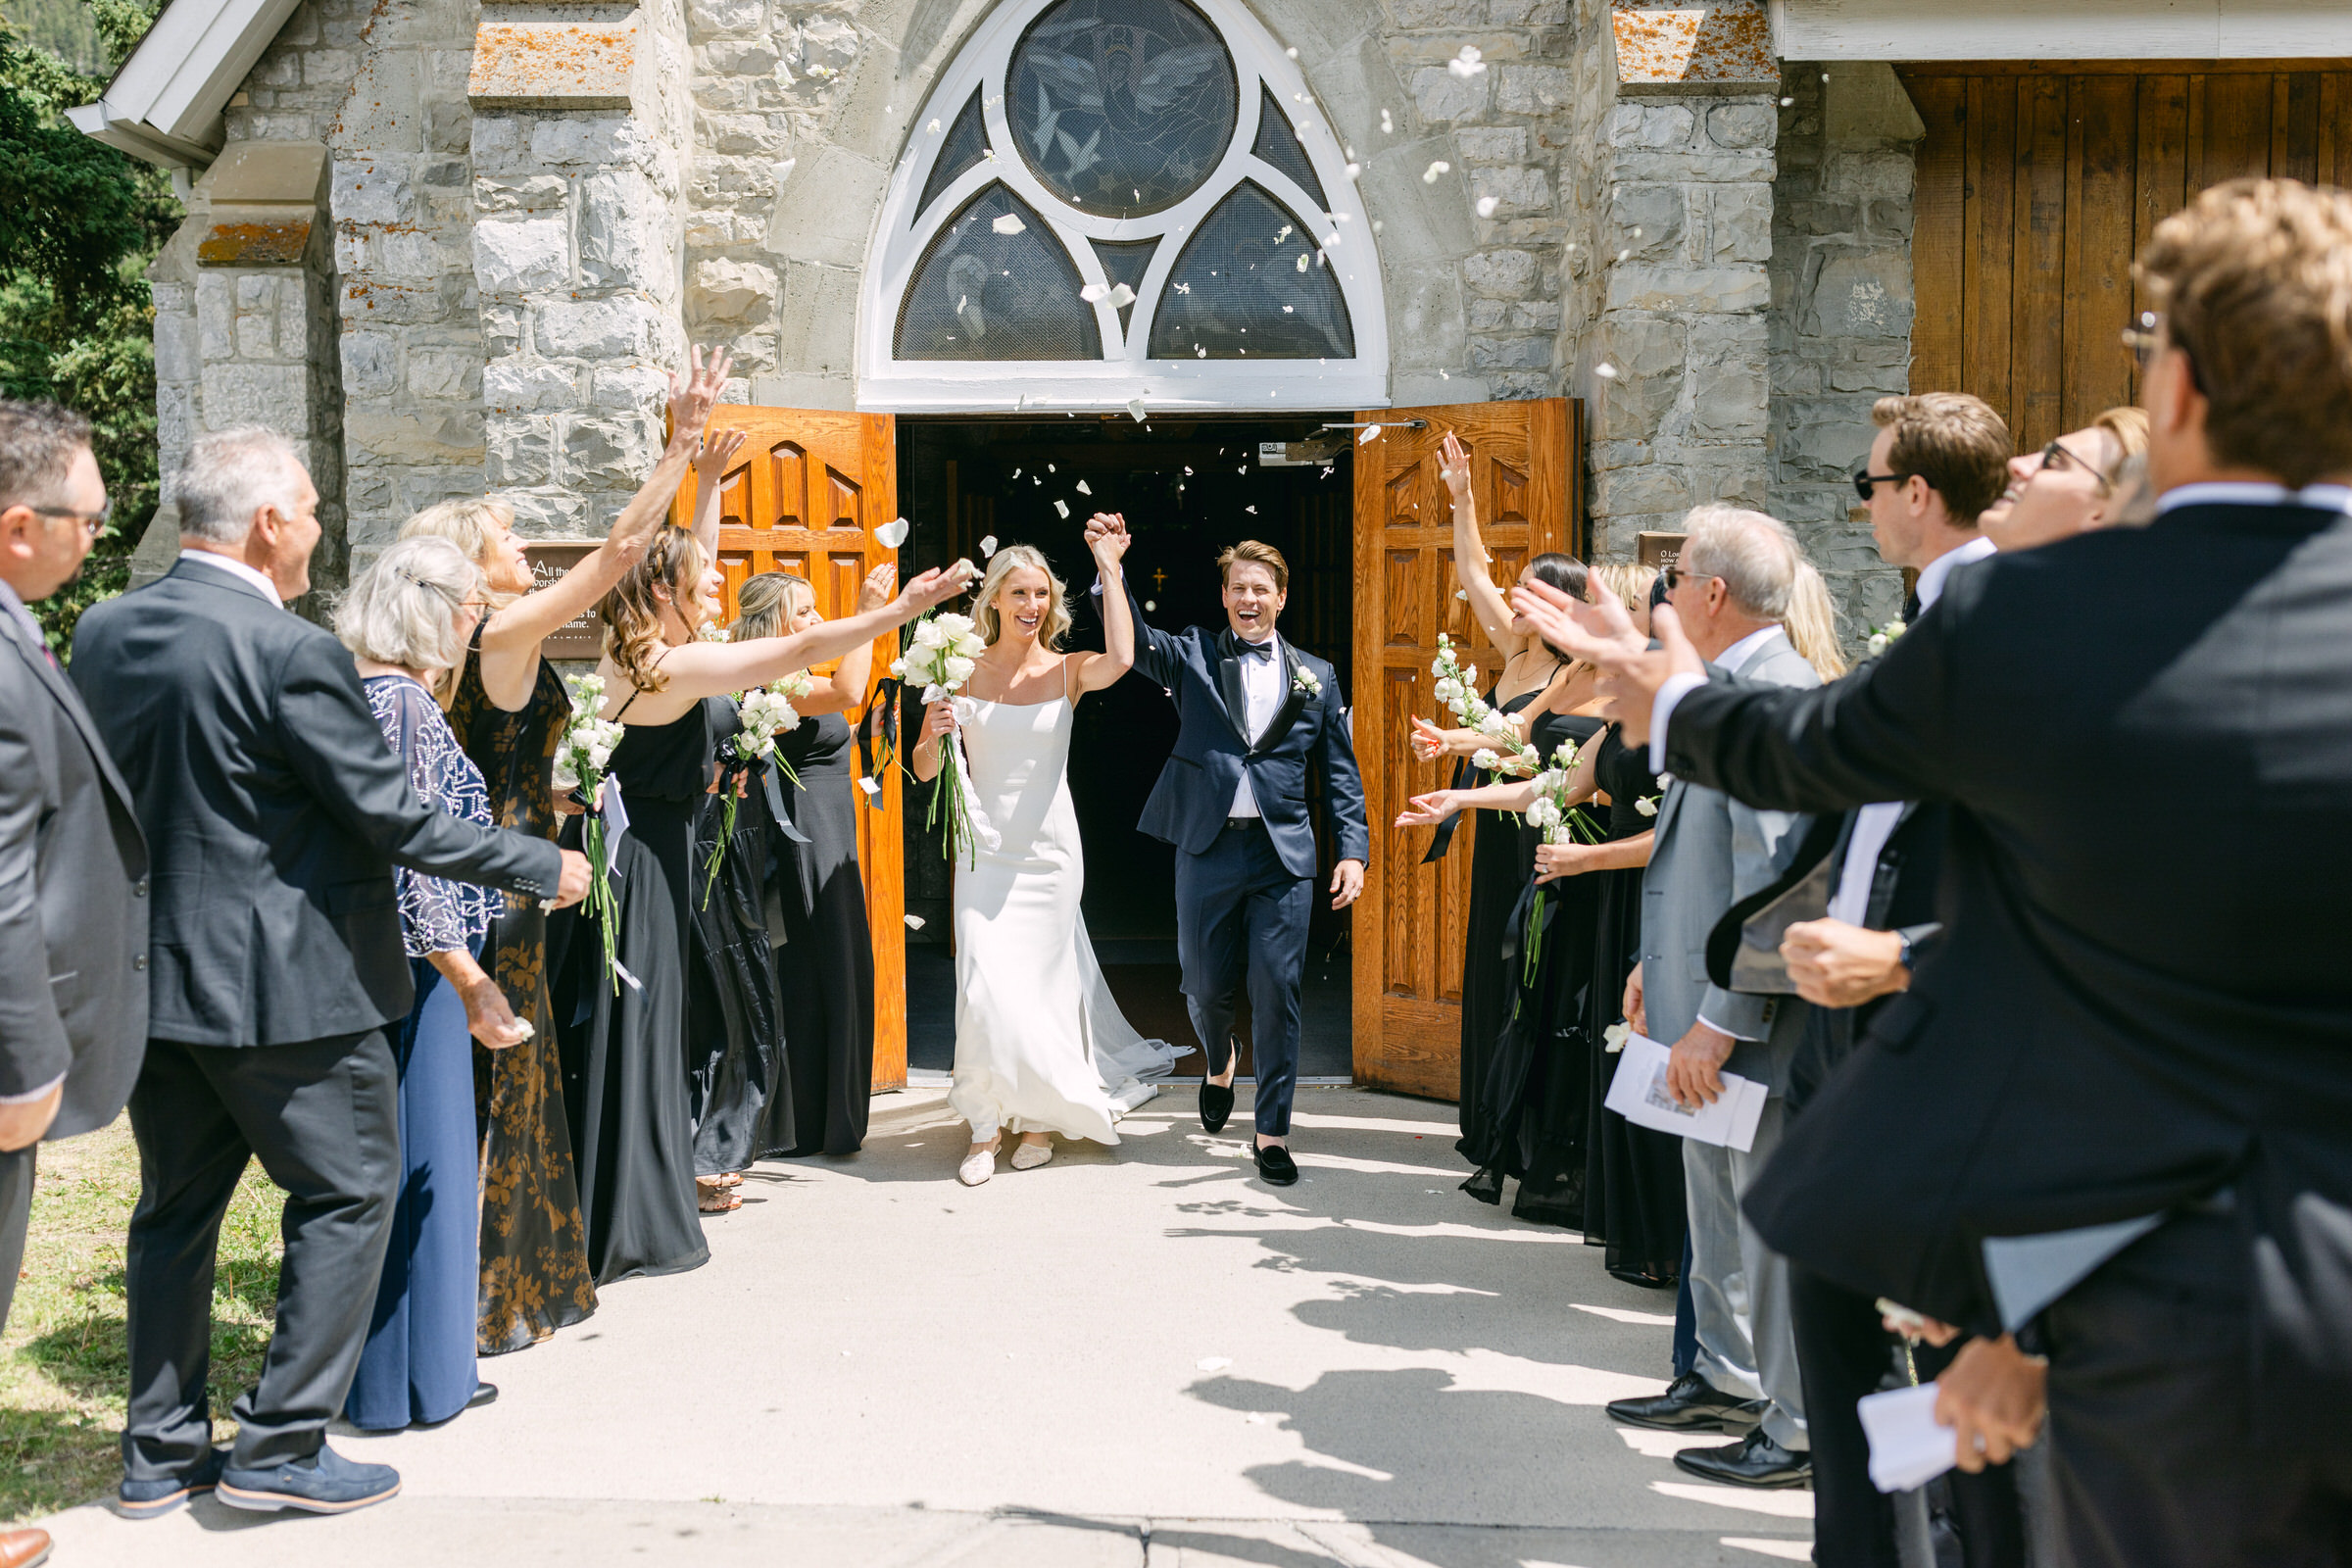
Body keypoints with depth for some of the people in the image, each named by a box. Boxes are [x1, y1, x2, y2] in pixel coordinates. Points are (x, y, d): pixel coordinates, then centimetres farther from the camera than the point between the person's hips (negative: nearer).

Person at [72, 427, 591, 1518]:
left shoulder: (102, 633, 4)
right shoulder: (290, 651, -19)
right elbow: (391, 816, -17)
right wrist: (541, 866, -7)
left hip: (151, 976, 8)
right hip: (284, 982, -7)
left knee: (175, 1206, 18)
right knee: (348, 1193, 7)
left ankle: (161, 1451, 27)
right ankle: (281, 1448, 10)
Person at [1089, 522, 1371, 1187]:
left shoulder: (1315, 676, 10)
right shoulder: (1192, 656, 8)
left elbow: (1340, 773, 10)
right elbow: (1133, 639, -8)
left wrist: (1353, 851, 0)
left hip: (1284, 855, 0)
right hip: (1207, 849, 0)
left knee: (1277, 993, -1)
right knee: (1207, 985, 8)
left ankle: (1272, 1133, 11)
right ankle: (1220, 1062, 43)